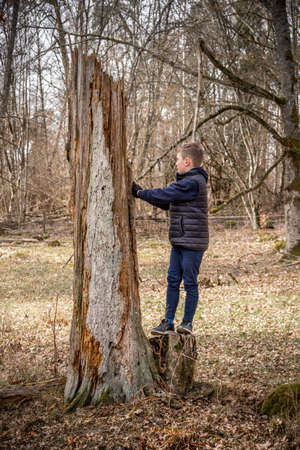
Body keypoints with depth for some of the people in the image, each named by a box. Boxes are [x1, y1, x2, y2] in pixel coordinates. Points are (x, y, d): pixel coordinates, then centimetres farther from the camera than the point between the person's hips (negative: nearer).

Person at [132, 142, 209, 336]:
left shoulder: (193, 182, -14)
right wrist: (143, 192, 17)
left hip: (193, 243, -10)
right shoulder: (187, 182, 18)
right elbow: (167, 203, 23)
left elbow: (166, 195, -15)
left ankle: (188, 322, 10)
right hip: (179, 242, 10)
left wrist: (140, 193, -4)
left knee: (190, 283, 0)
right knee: (173, 281, 8)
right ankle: (168, 322, 13)